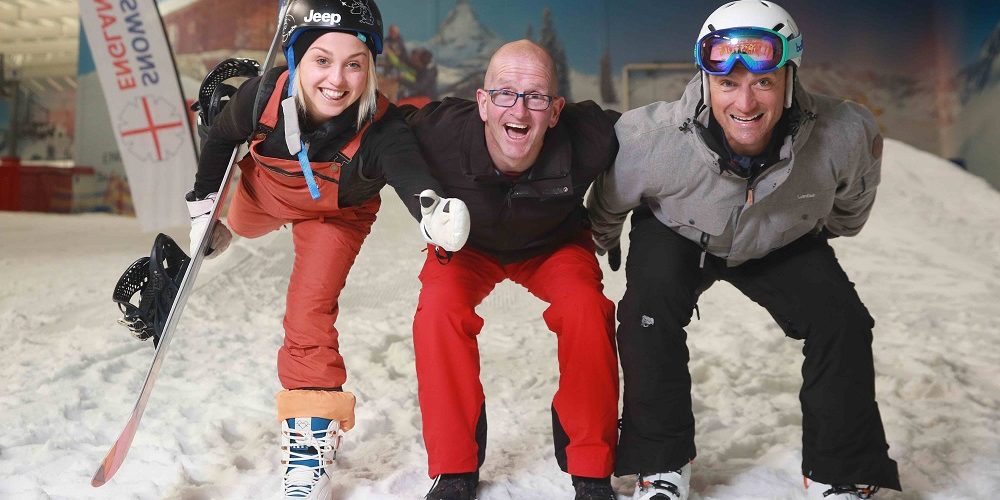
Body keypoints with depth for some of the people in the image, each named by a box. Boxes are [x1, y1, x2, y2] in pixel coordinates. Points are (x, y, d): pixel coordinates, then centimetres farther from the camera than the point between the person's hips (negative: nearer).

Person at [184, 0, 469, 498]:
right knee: (241, 226, 35)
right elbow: (221, 139, -12)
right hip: (264, 189, 3)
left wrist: (439, 216, -83)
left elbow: (417, 182, -59)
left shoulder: (382, 131, -42)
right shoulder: (263, 95, -35)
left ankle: (310, 447, 0)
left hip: (337, 216, -3)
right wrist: (202, 206, -3)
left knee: (310, 313, -14)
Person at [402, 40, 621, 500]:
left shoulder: (587, 139, -33)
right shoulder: (441, 130, -34)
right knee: (439, 306, -28)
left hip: (555, 244, 0)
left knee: (585, 307, -28)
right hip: (467, 244, 0)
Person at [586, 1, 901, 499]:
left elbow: (853, 198, -4)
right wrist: (596, 252, 4)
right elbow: (606, 208, -13)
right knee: (649, 310, -26)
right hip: (675, 236, -1)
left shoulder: (843, 135, -32)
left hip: (786, 244, 2)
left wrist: (837, 226, 14)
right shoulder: (648, 138, -37)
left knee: (841, 322, -12)